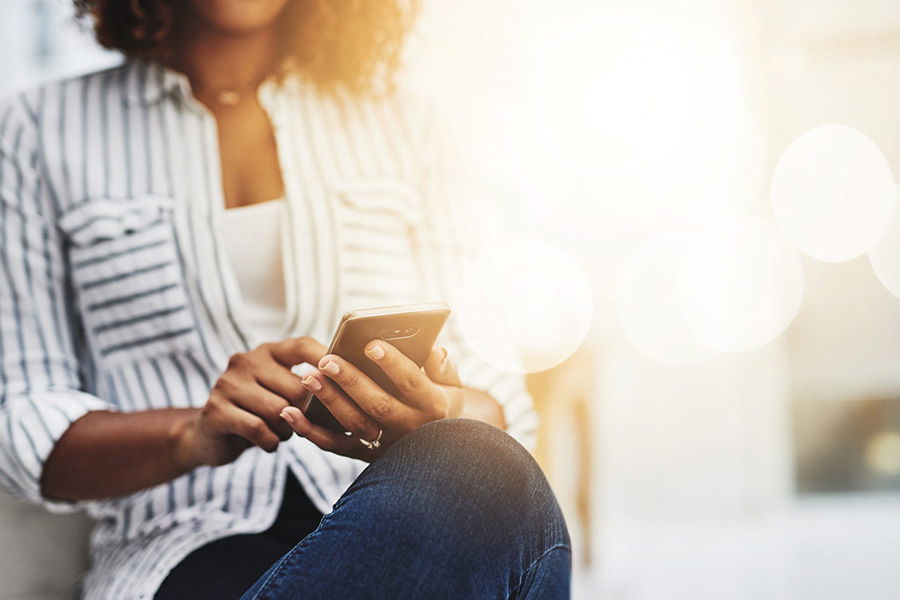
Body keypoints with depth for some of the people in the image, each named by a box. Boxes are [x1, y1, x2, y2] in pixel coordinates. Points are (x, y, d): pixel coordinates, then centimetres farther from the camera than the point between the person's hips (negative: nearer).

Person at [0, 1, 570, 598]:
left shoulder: (396, 120, 18)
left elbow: (500, 395, 11)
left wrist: (451, 418, -15)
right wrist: (194, 434, -16)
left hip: (394, 520, 4)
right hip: (188, 544, -3)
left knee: (474, 476, -36)